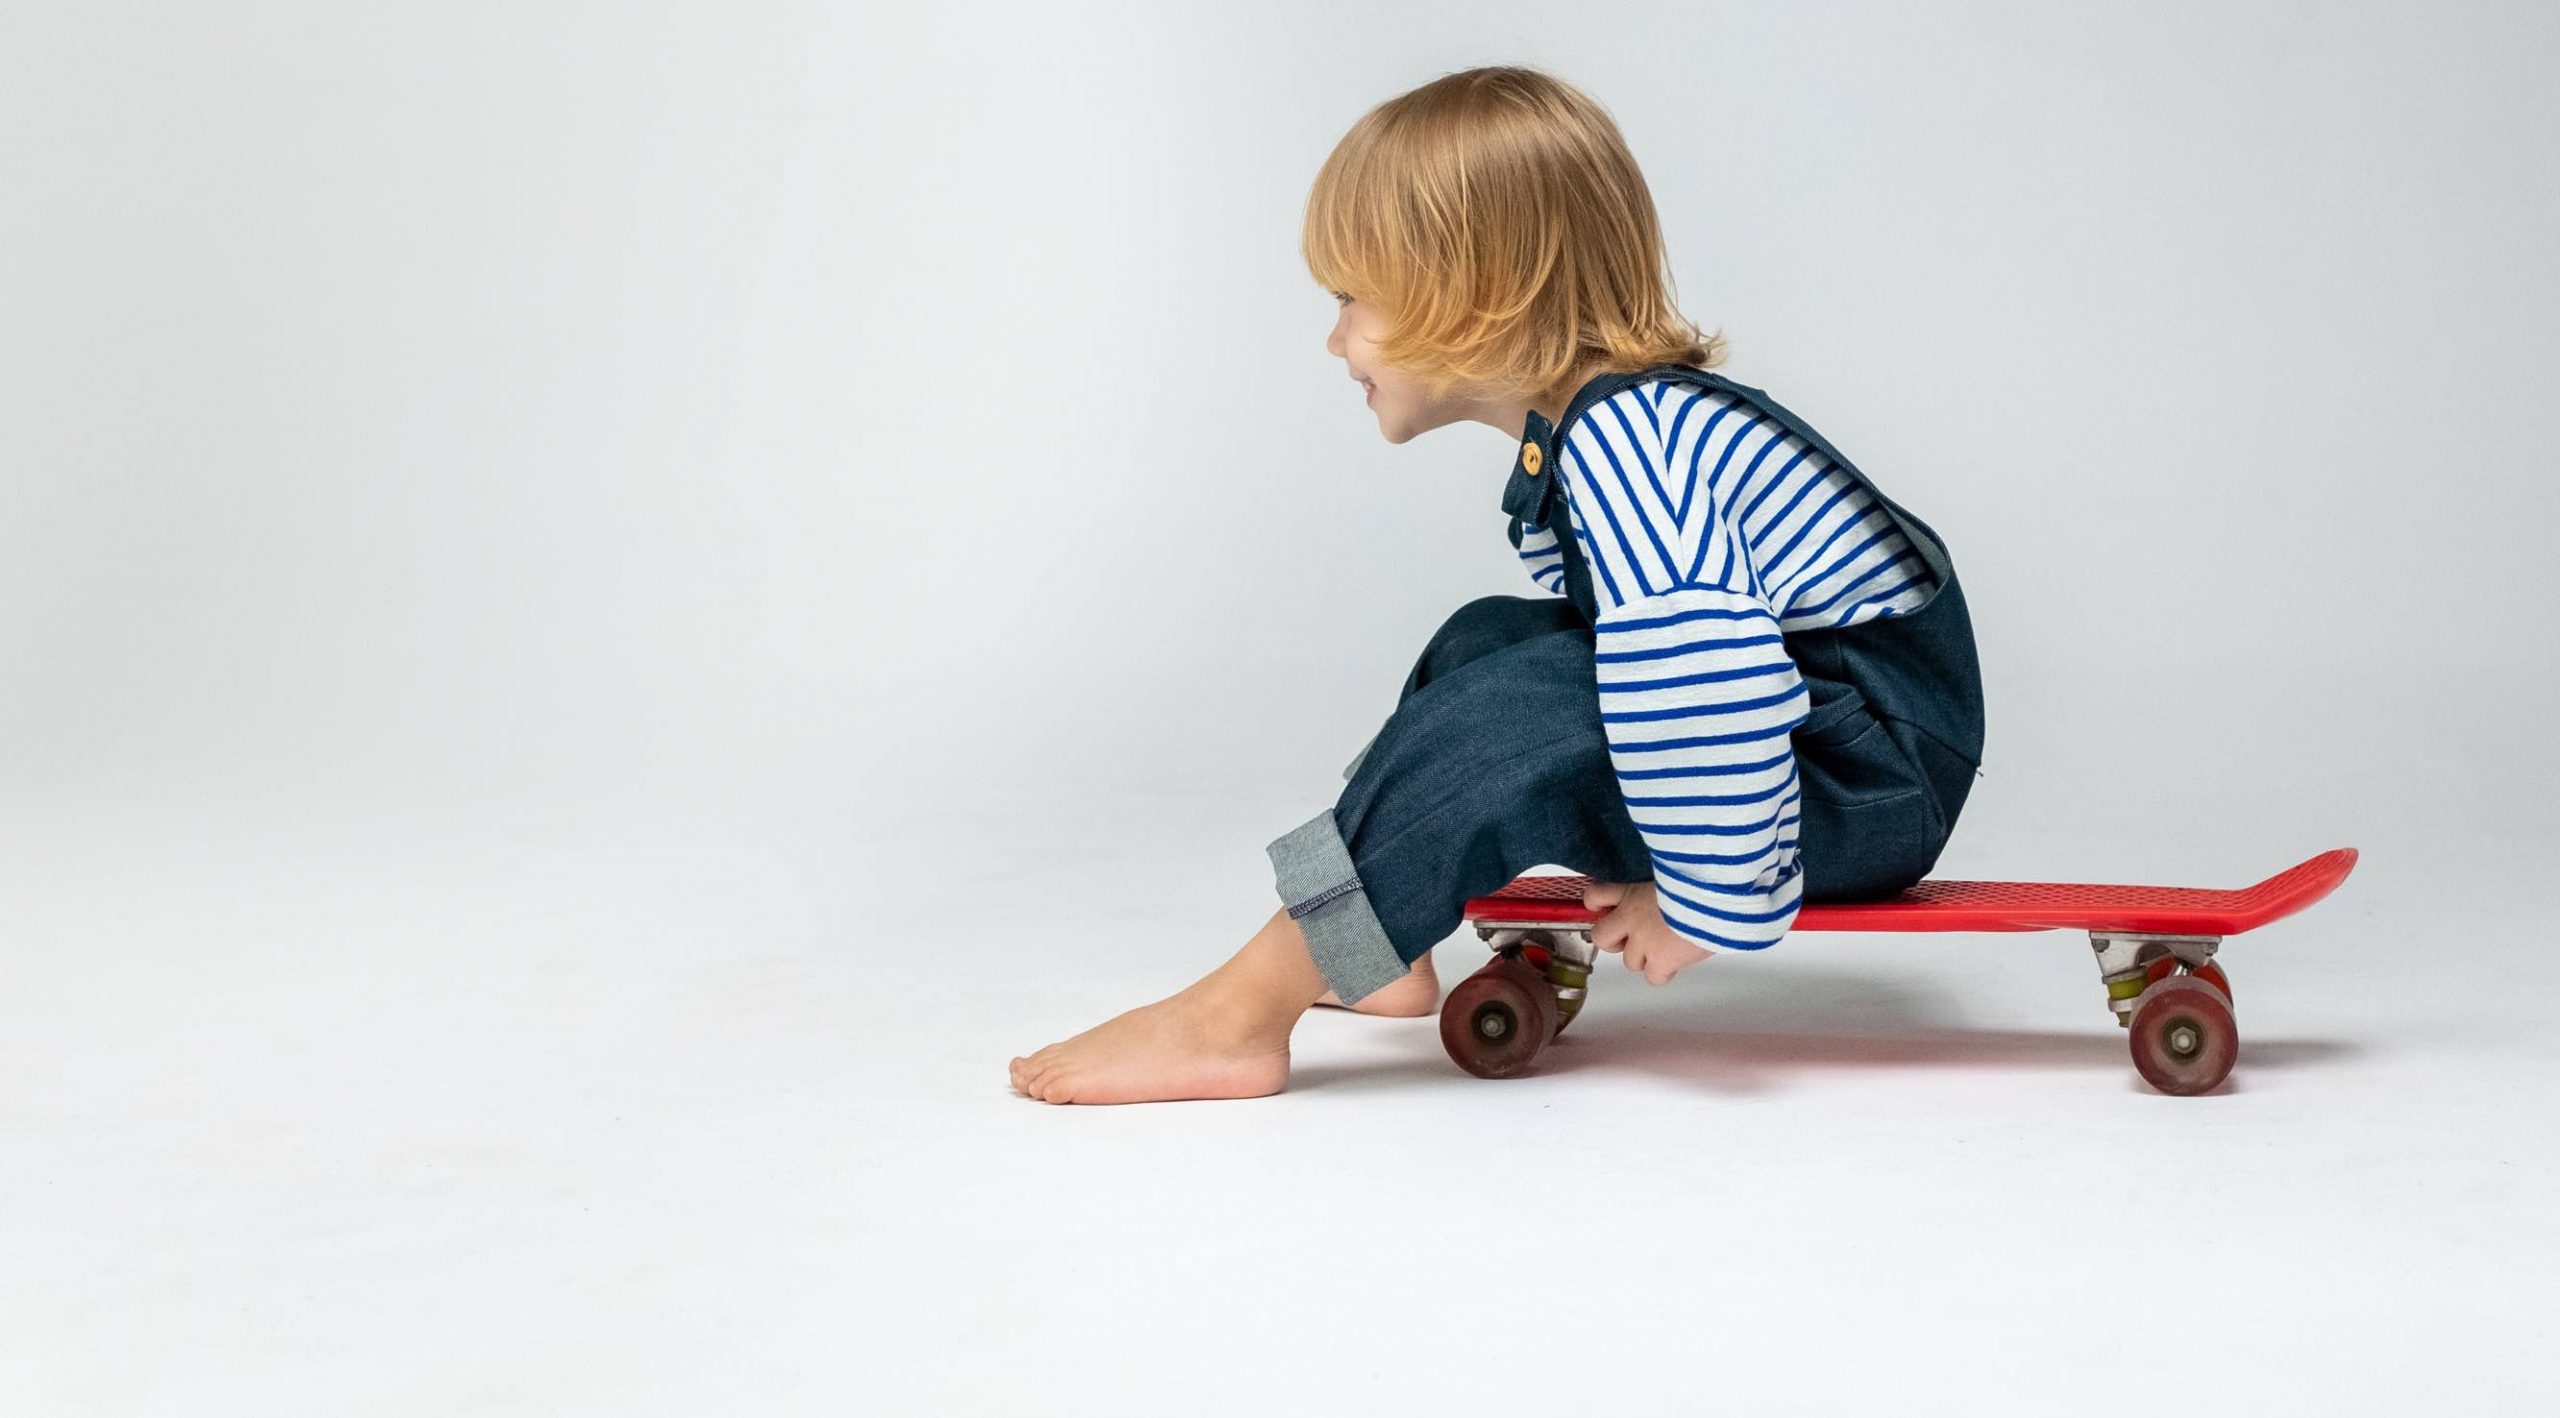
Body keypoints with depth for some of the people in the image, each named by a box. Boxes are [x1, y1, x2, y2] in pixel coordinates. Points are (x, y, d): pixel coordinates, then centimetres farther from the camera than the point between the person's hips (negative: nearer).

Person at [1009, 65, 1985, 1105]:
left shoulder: (1621, 442, -24)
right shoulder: (1614, 426, 10)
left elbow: (1710, 685, -35)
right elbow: (1647, 659, 20)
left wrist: (1711, 902, -26)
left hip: (1881, 772, -11)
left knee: (1515, 711, -26)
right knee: (1486, 644, 16)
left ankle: (1238, 1017, -21)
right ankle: (1381, 959, 11)